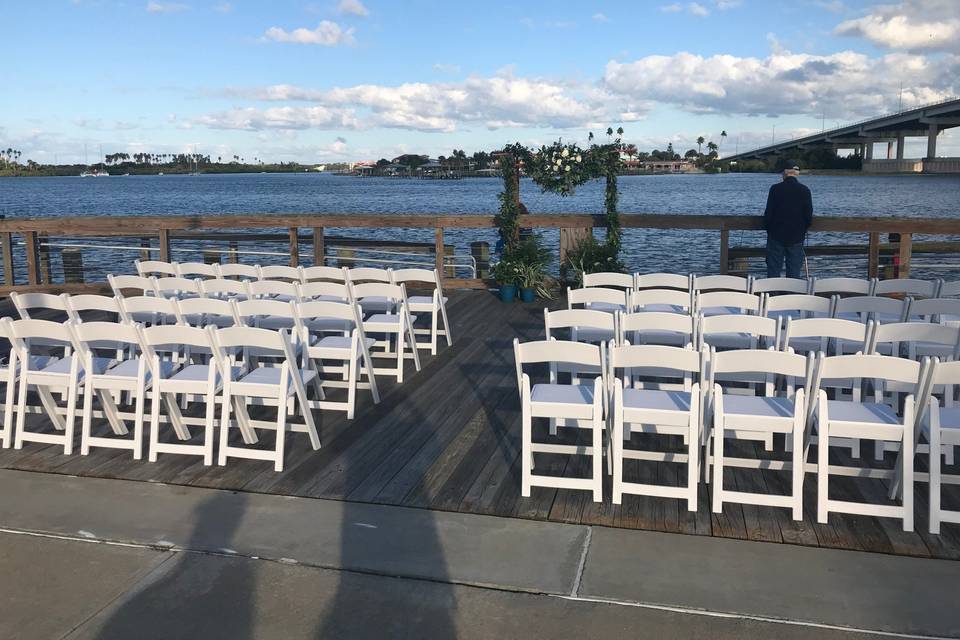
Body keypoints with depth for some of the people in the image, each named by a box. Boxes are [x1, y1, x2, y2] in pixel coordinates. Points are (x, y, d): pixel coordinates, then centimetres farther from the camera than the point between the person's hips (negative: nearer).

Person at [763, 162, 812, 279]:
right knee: (795, 272, 7)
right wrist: (803, 229, 17)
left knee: (773, 270, 4)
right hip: (797, 237, 2)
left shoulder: (775, 188, -8)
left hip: (776, 235, -1)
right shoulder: (805, 190, -3)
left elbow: (768, 213, -7)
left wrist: (768, 228, 9)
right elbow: (809, 216, 0)